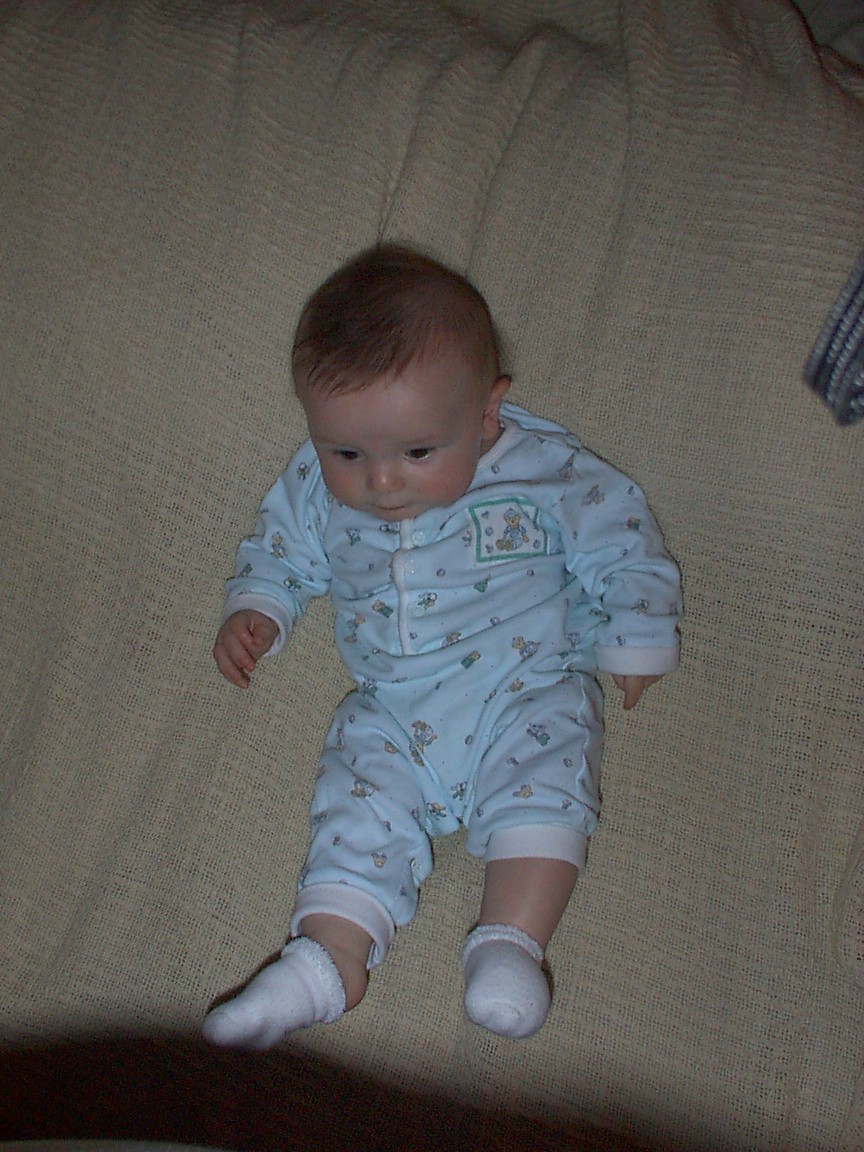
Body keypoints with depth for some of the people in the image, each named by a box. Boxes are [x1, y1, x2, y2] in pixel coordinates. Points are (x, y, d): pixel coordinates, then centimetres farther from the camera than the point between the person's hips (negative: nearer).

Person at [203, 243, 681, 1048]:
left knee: (543, 777, -26)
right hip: (390, 712, 3)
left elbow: (622, 545, 3)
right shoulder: (317, 487, 1)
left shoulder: (542, 470, -7)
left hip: (529, 689, -3)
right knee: (359, 799, -13)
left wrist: (635, 642, 1)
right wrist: (256, 610, 2)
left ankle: (512, 941, -25)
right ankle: (329, 957, -14)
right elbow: (279, 548, 18)